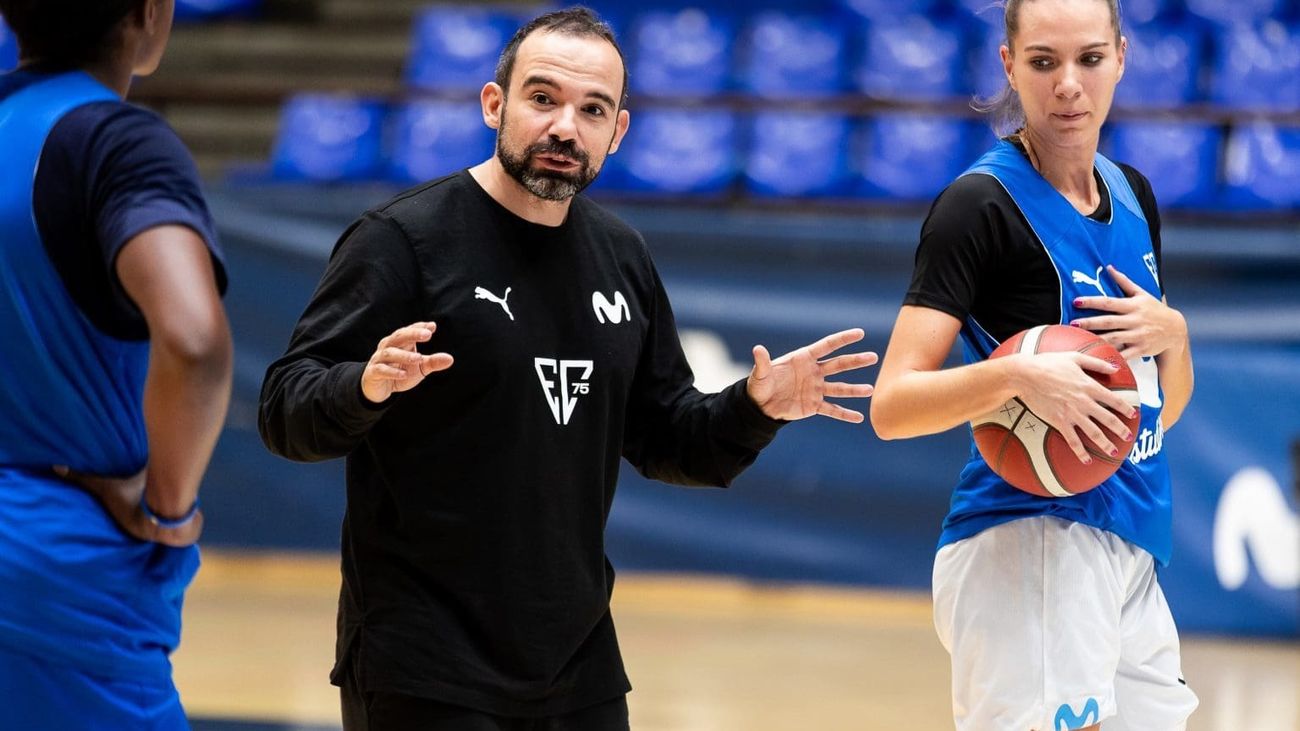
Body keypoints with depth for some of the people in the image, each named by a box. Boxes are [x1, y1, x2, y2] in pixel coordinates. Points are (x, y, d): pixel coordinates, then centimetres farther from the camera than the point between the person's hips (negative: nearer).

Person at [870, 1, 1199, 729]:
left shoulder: (1134, 195, 14)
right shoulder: (982, 204, -8)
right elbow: (892, 405, -14)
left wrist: (1172, 334, -1)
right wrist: (1016, 376, -30)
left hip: (1129, 547, 7)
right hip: (1028, 540, -7)